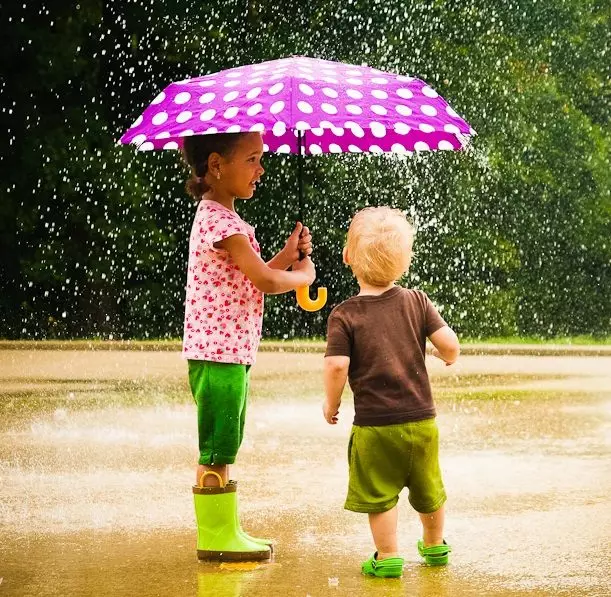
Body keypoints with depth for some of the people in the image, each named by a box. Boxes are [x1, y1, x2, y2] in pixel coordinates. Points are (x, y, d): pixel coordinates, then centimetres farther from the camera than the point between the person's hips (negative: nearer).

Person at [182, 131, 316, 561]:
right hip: (219, 353, -10)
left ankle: (227, 532, 20)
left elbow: (249, 282, 17)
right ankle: (215, 537, 1)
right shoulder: (219, 221, -17)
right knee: (217, 453, -4)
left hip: (230, 352, 10)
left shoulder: (219, 217, 16)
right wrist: (303, 274, -2)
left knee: (224, 449, 14)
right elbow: (266, 282, -21)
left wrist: (286, 256, 5)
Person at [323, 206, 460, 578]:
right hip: (421, 419, 4)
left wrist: (331, 404, -2)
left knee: (379, 493, 9)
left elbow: (337, 367, -19)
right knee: (427, 490, 22)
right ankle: (435, 546, 40)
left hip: (374, 425, -4)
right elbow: (450, 344, -9)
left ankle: (388, 557, 8)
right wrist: (449, 357, 15)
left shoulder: (345, 316, -11)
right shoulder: (417, 302, -3)